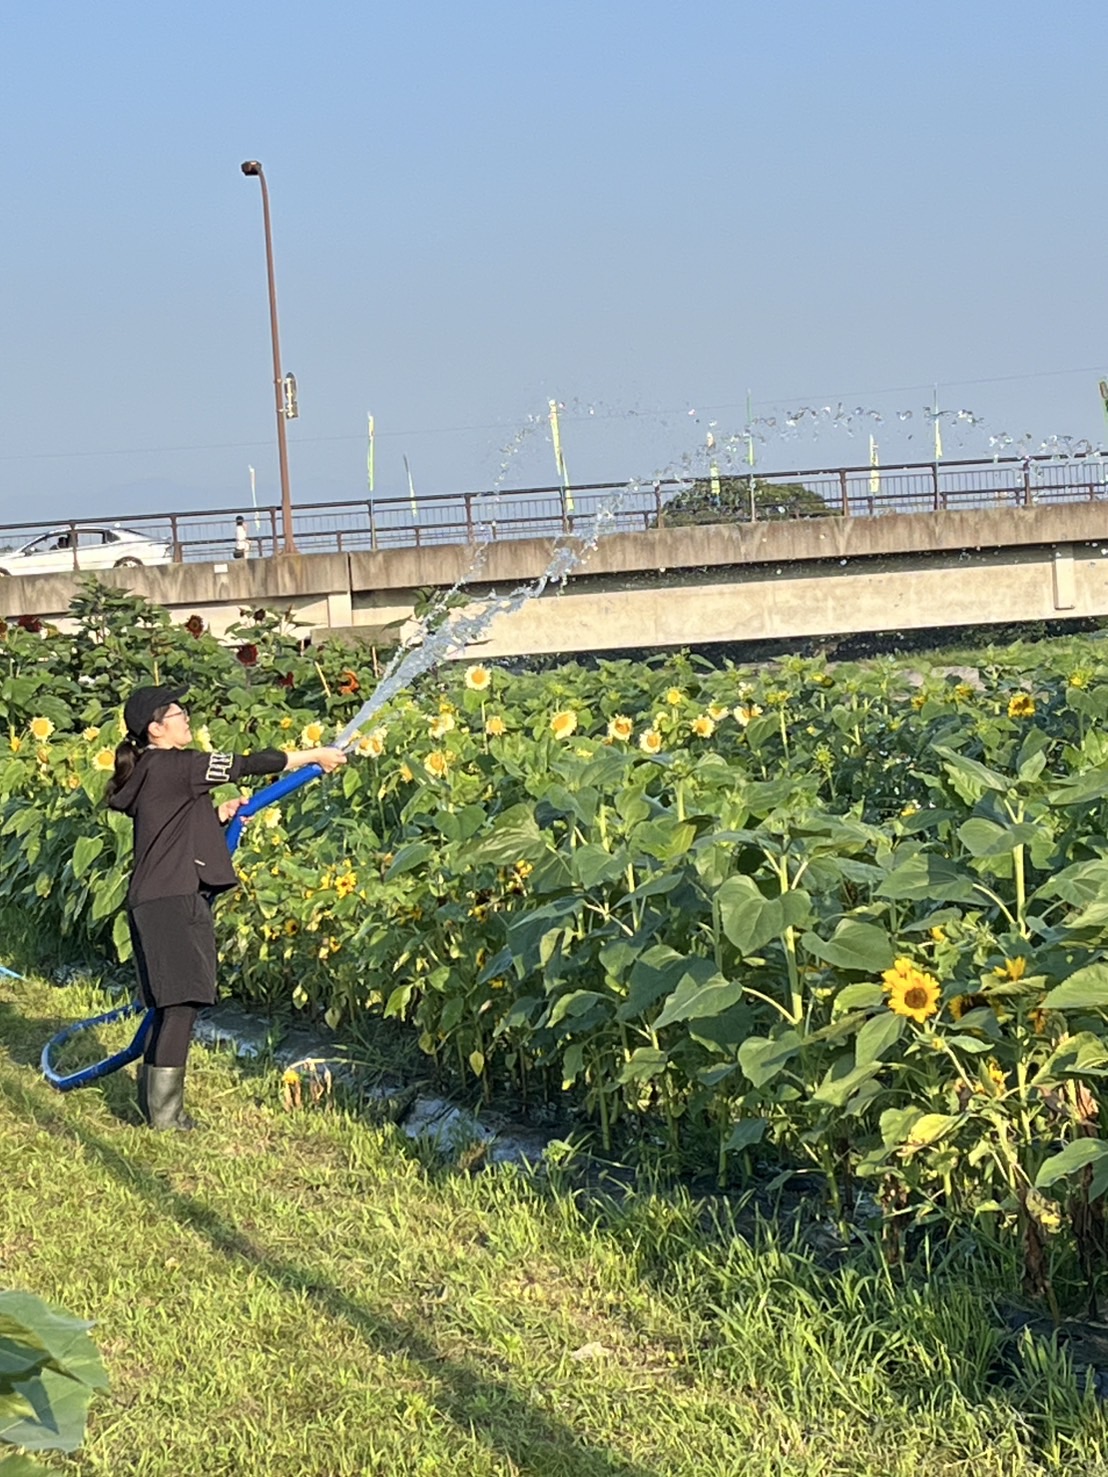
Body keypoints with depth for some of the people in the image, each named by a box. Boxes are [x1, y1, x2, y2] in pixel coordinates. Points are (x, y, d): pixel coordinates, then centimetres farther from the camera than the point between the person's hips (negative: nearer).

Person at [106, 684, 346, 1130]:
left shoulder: (154, 771, 17)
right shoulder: (172, 765, -12)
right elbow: (247, 766, -11)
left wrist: (220, 813, 16)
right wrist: (316, 756, -4)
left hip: (165, 900, 10)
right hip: (171, 903, -10)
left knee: (173, 1004, 14)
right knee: (182, 1002, -8)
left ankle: (153, 1098, 21)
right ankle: (165, 1112, -6)